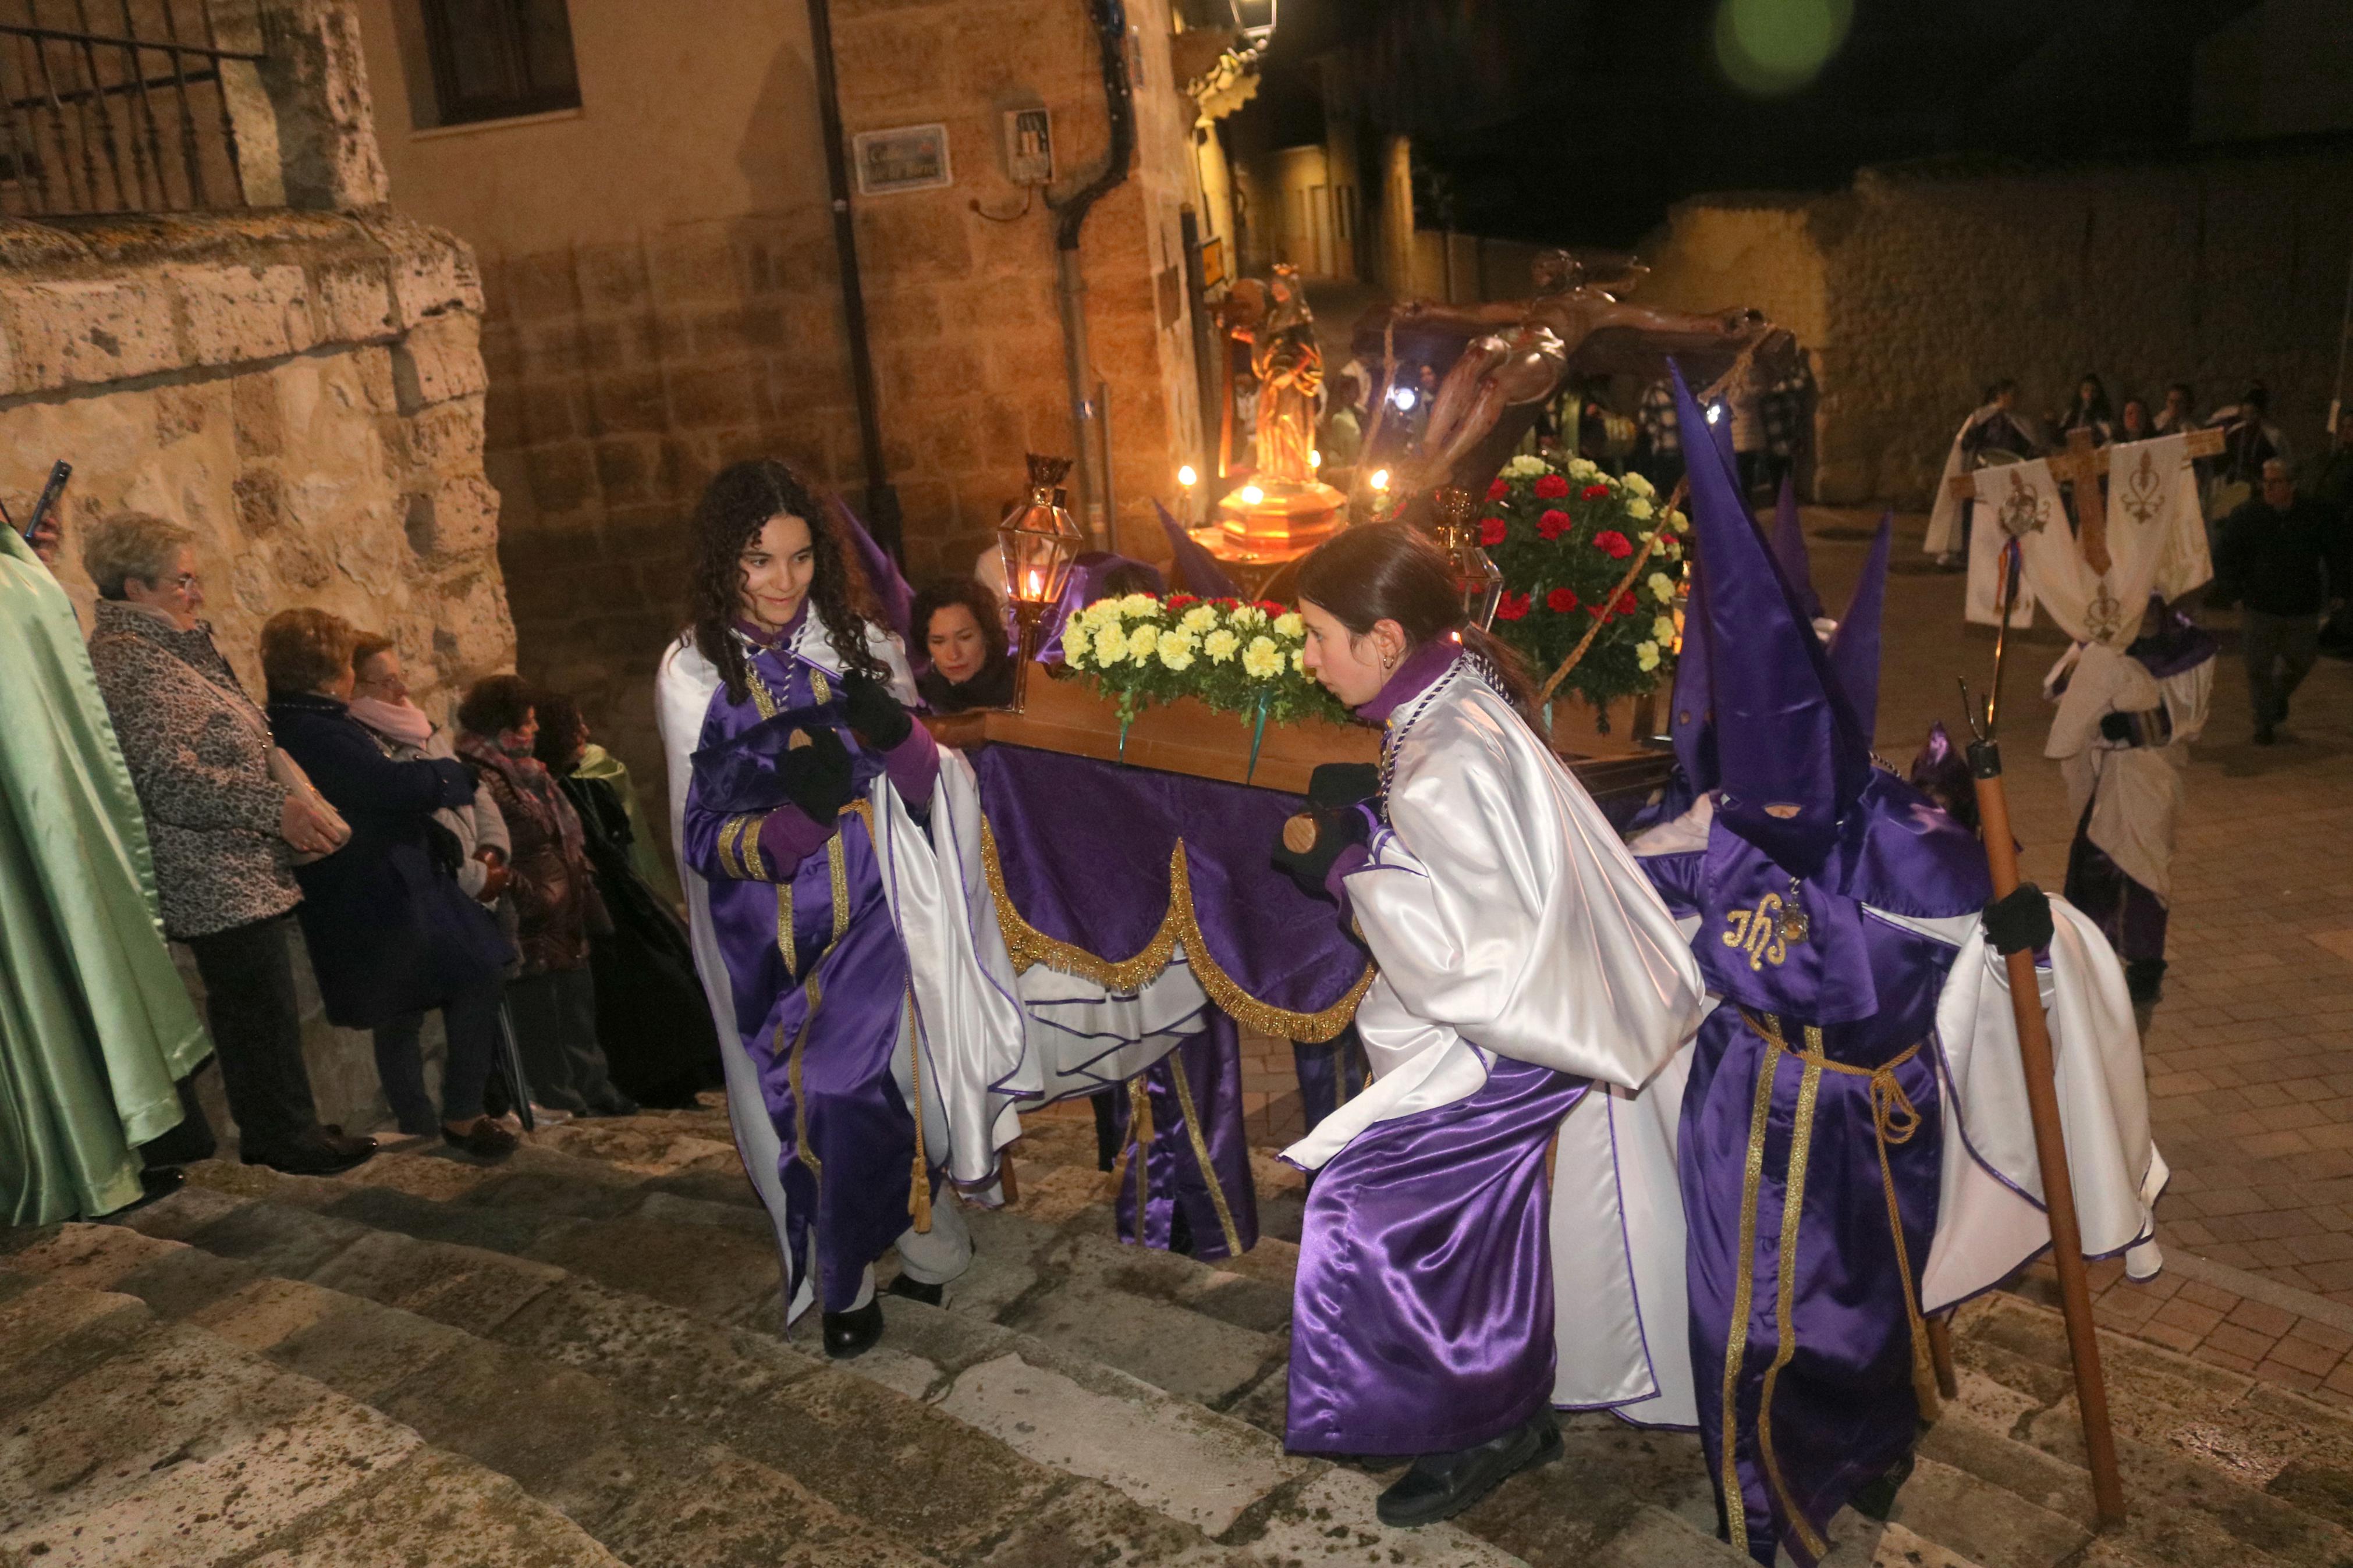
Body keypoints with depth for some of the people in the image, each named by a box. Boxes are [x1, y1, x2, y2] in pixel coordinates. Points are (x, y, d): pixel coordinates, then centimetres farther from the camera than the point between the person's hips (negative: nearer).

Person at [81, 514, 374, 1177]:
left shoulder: (164, 649, 17)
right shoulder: (128, 661, -15)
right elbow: (168, 776, -24)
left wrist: (291, 807, 18)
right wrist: (275, 806, -26)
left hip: (239, 871, 10)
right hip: (218, 879, -10)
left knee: (251, 1004, 14)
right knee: (261, 1005, -3)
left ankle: (282, 1128, 22)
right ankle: (285, 1134, 6)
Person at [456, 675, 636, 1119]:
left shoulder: (529, 771, 15)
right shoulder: (479, 780, -16)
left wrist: (582, 889, 20)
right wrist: (532, 896, -21)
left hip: (567, 919, 10)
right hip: (531, 926, -10)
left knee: (578, 1000, 15)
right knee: (539, 1012, -1)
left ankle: (593, 1087, 25)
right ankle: (558, 1099, 8)